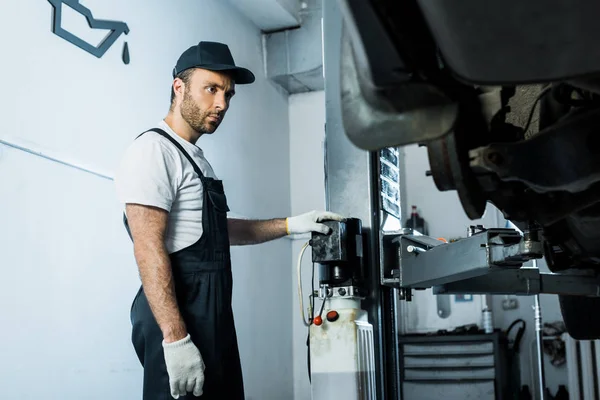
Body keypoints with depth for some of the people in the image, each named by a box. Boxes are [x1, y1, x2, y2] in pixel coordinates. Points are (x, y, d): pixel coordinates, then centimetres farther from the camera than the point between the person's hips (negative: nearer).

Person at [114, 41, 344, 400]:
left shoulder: (196, 159, 20)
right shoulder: (154, 150, -12)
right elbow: (149, 249, -20)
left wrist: (291, 225, 20)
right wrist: (175, 339, -26)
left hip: (213, 316, 10)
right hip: (178, 319, -10)